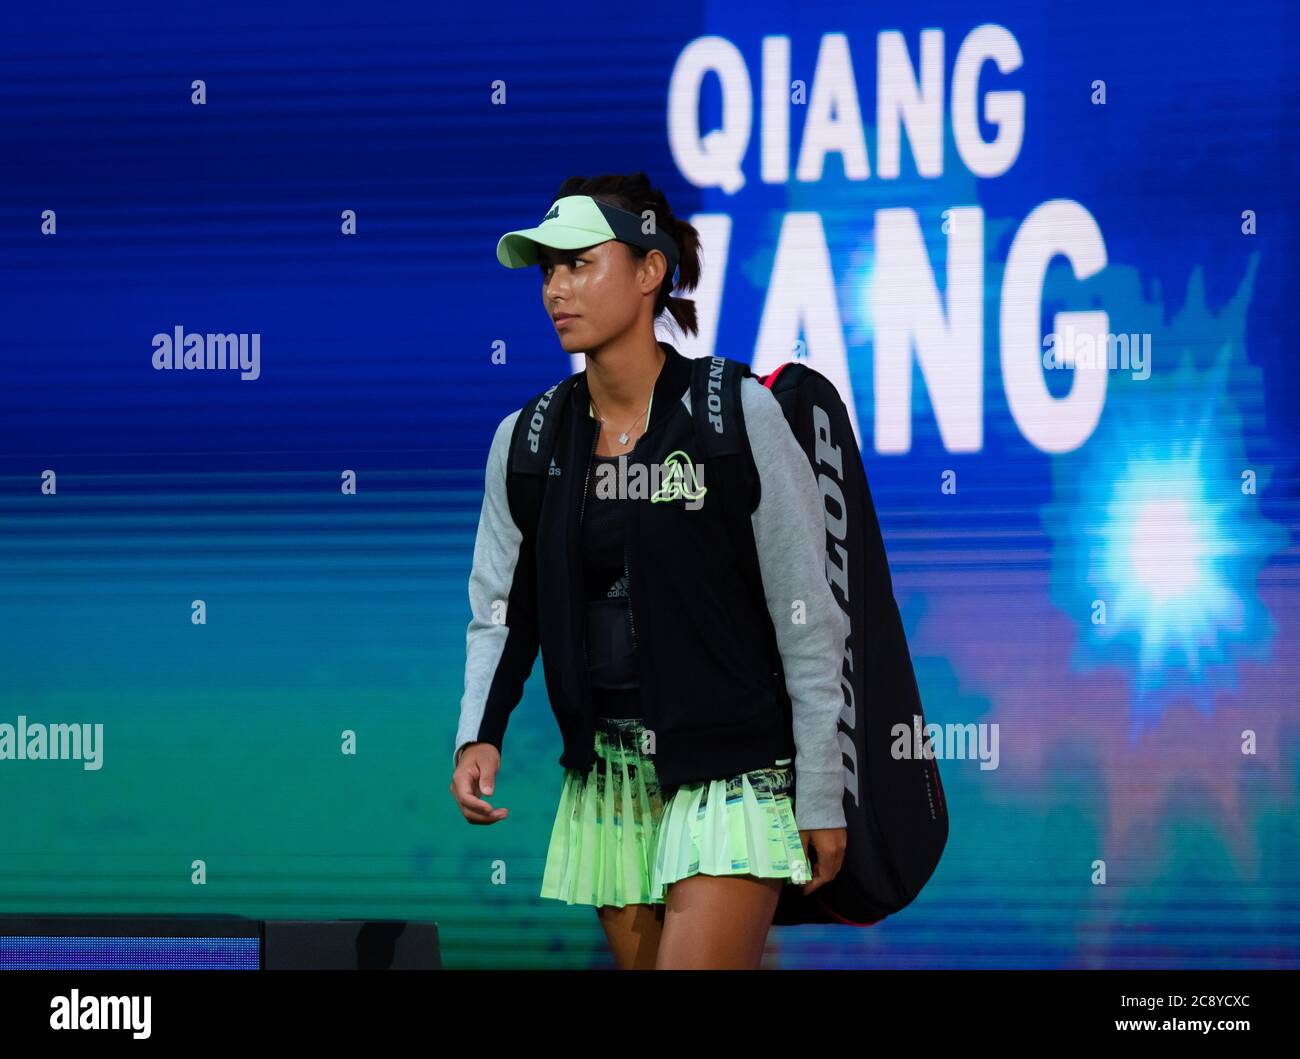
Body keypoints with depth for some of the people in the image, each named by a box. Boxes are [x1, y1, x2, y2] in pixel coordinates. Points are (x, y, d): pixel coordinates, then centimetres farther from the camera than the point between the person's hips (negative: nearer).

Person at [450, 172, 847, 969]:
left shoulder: (739, 416, -8)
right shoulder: (527, 440, 6)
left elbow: (809, 619, -6)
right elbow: (499, 609, 11)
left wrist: (821, 799, -8)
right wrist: (479, 736, -8)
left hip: (730, 781, -5)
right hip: (607, 784, 5)